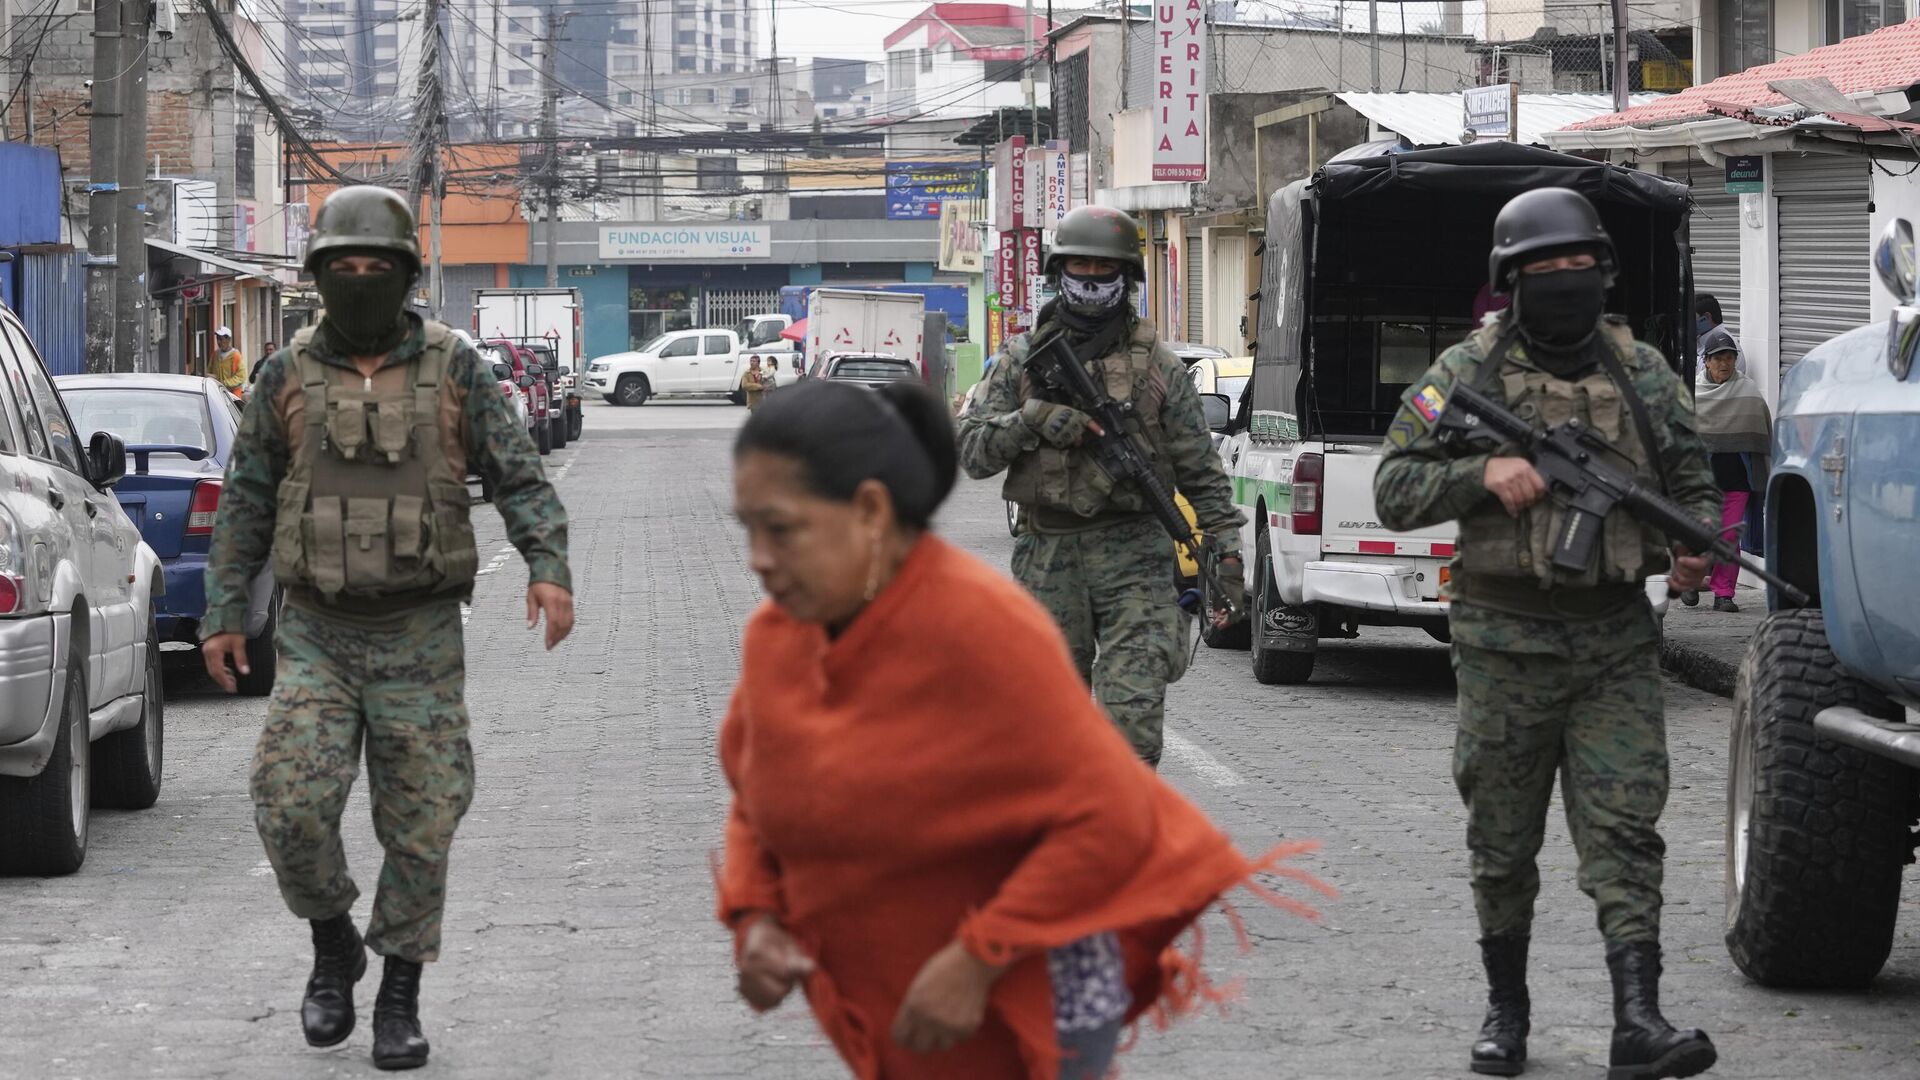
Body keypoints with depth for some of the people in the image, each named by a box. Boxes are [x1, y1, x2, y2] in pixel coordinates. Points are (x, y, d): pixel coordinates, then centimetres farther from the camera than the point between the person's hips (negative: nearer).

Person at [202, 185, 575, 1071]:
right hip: (317, 638, 1)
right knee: (291, 805, -14)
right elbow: (246, 501, 9)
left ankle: (401, 996, 16)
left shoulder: (453, 371, -1)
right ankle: (333, 945, 12)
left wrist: (549, 567, -21)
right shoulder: (288, 376, 3)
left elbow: (519, 479, -4)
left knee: (419, 827, 1)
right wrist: (223, 612, 4)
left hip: (420, 638, -1)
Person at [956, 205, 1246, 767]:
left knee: (1134, 715, -15)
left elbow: (1201, 472, 8)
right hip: (1046, 559, 2)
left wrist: (1226, 548, -2)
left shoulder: (1157, 366, 7)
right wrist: (1034, 420, -13)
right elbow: (972, 450, 4)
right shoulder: (1024, 358, 10)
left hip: (1134, 557, -2)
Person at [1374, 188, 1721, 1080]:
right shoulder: (1467, 373, 0)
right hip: (1505, 644, -1)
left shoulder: (1642, 372, 8)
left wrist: (1695, 546, -7)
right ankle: (1505, 1008, 24)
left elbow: (1692, 482, 15)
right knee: (1502, 841, 8)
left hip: (1616, 641, 1)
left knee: (1624, 831, -8)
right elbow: (1393, 490, -2)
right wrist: (1483, 472, -18)